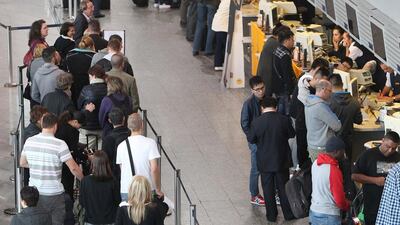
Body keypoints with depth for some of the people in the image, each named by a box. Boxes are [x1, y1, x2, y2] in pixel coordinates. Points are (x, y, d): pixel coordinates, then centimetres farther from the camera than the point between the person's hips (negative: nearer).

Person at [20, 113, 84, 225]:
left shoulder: (29, 141, -2)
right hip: (53, 194, -4)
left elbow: (22, 163, 12)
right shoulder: (60, 144, -16)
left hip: (34, 192, 4)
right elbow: (73, 168, -15)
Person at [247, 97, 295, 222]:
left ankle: (271, 215, 17)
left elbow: (251, 139, -5)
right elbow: (292, 134, 2)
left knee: (268, 189, 11)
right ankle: (288, 214, 22)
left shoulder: (257, 122, -15)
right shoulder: (284, 120, -13)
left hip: (265, 162, -1)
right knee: (283, 188, 14)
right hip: (282, 160, 1)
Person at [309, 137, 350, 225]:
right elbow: (339, 200, -17)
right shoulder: (333, 170, -22)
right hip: (329, 217, -8)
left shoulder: (315, 163, 1)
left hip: (313, 213, 8)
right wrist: (347, 205, 3)